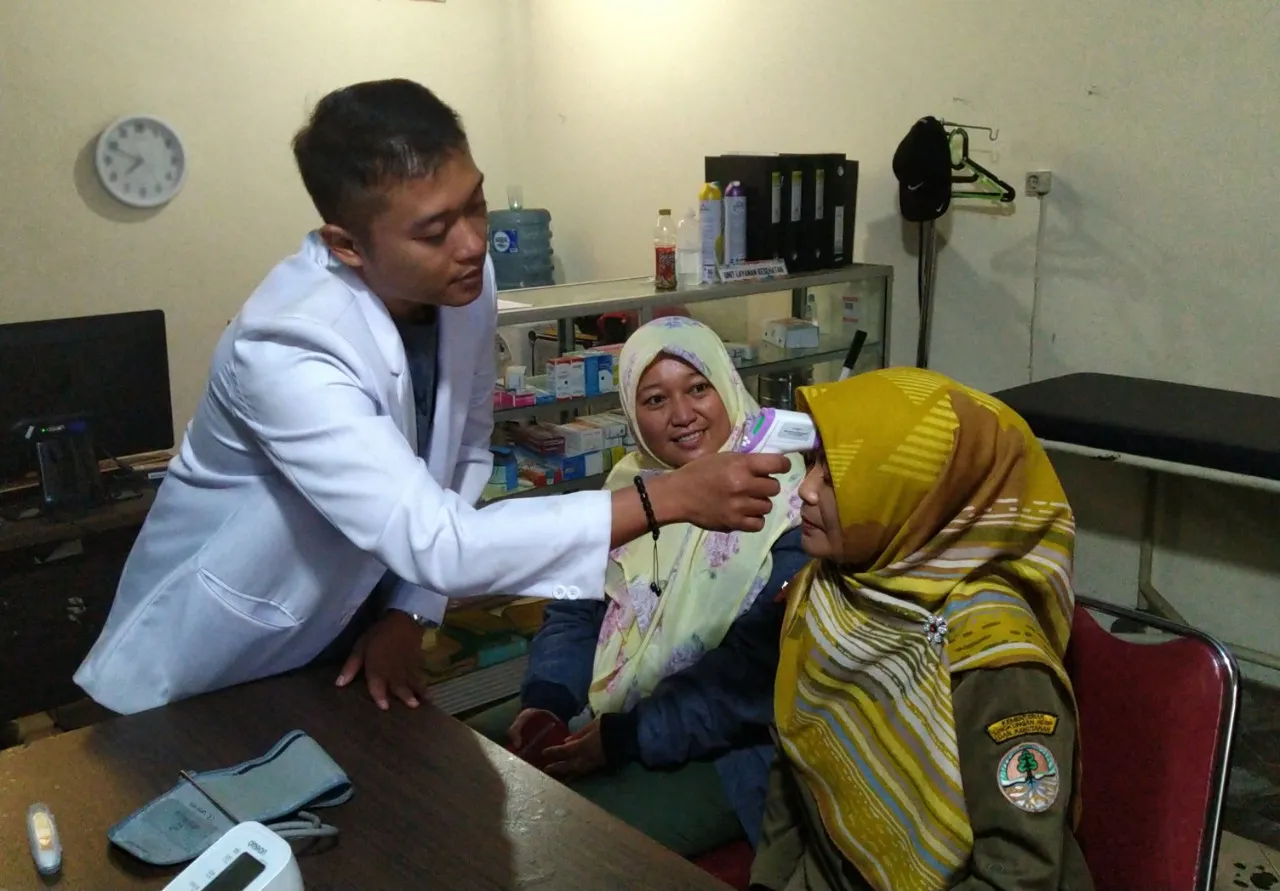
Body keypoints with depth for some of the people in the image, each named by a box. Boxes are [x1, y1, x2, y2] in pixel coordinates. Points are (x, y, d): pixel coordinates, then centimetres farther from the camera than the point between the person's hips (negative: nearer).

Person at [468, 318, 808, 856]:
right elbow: (576, 609, 8)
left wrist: (628, 737, -22)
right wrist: (545, 699, -11)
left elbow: (761, 671, -22)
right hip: (601, 712, 7)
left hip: (720, 747, -6)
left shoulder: (784, 504, -17)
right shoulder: (630, 483, 4)